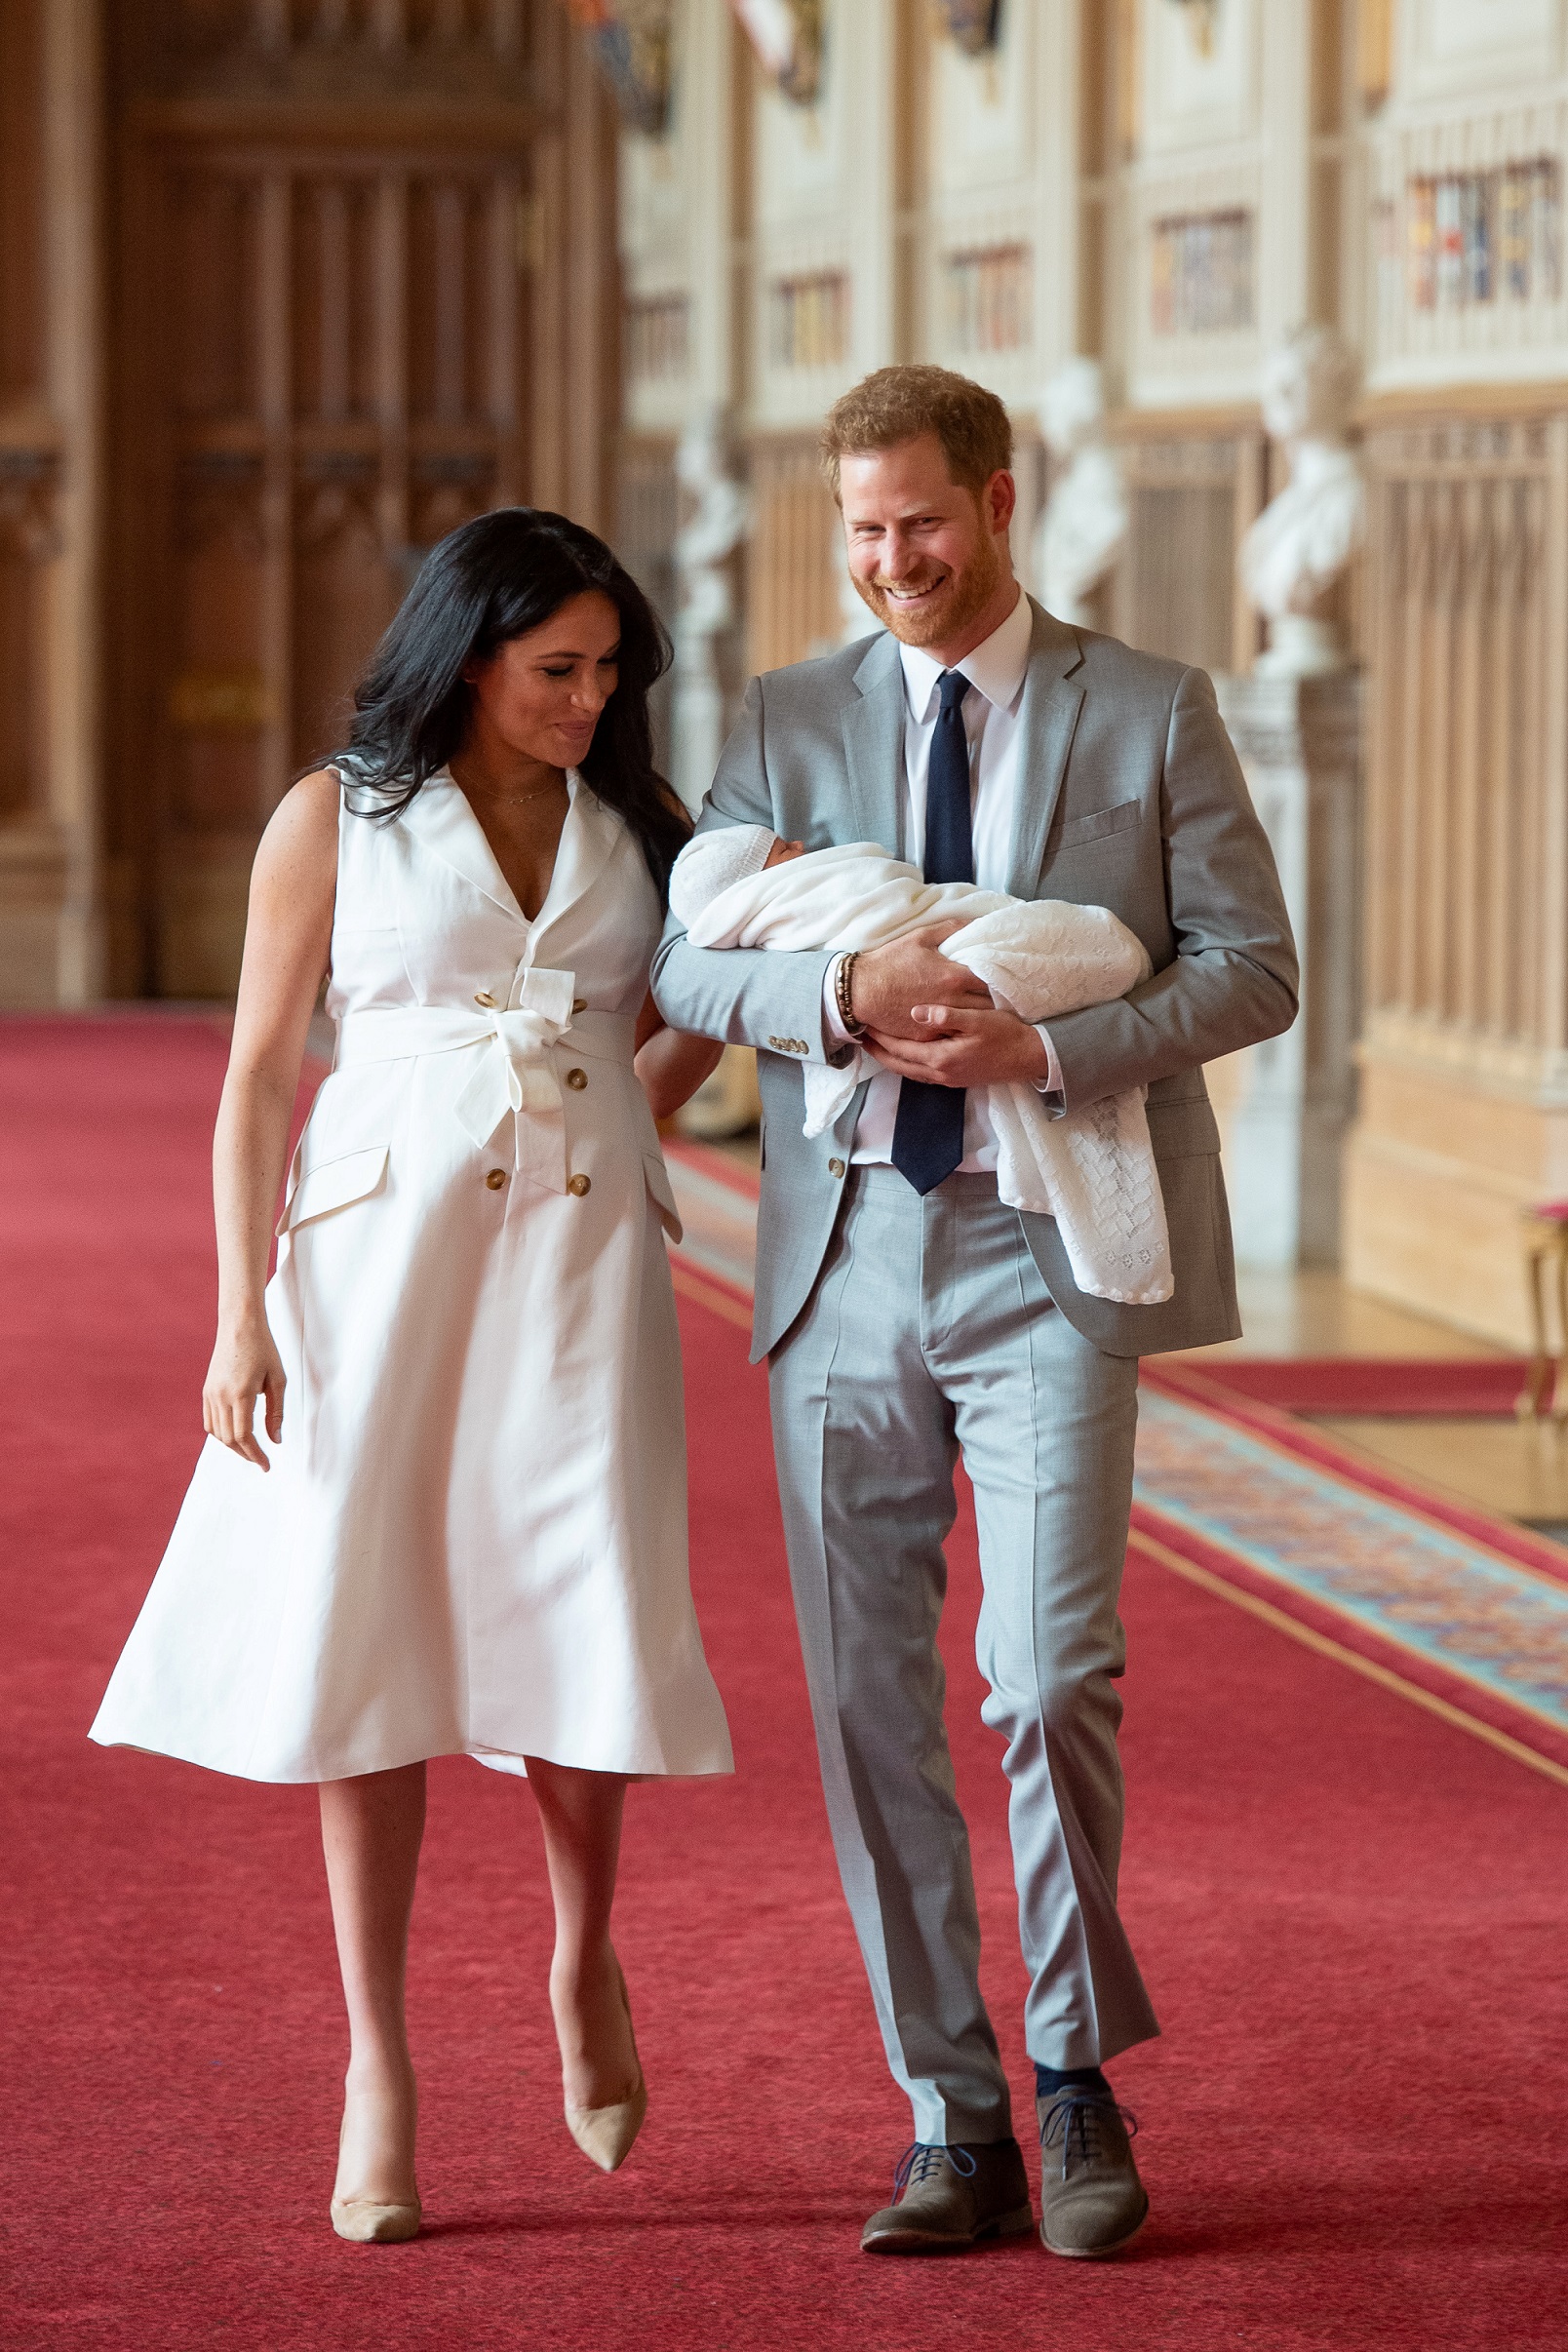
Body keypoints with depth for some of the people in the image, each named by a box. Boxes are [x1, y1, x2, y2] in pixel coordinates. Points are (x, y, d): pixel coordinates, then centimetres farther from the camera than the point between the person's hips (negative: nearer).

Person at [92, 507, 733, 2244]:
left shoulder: (635, 830, 12)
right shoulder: (336, 820, 3)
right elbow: (259, 1077, 1)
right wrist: (240, 1311, -5)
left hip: (581, 1257, 2)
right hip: (378, 1255, -2)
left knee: (581, 1630, -5)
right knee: (362, 1636, -2)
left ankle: (583, 1962, 24)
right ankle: (377, 2060, 8)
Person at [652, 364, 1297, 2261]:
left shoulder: (1152, 714, 4)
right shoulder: (789, 721, 10)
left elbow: (1253, 966, 0)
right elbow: (685, 963, 2)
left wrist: (1047, 1050, -15)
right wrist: (843, 989, -18)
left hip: (1049, 1252, -3)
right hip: (846, 1254, 3)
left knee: (1051, 1678, -14)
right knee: (871, 1705, 3)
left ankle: (1078, 2080, 6)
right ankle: (953, 2127, 13)